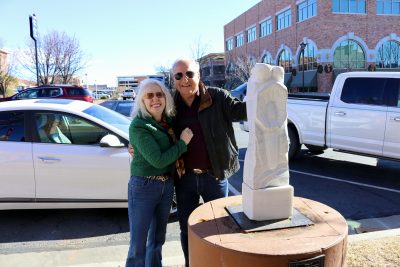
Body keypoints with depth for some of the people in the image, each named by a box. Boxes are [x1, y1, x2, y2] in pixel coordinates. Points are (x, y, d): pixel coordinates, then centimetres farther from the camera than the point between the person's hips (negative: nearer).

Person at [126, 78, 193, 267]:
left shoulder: (169, 121, 2)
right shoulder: (138, 126, -17)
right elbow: (158, 160, -22)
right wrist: (182, 142, -14)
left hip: (167, 185, 6)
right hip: (144, 186, -6)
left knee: (157, 238, 20)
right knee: (138, 244, 3)